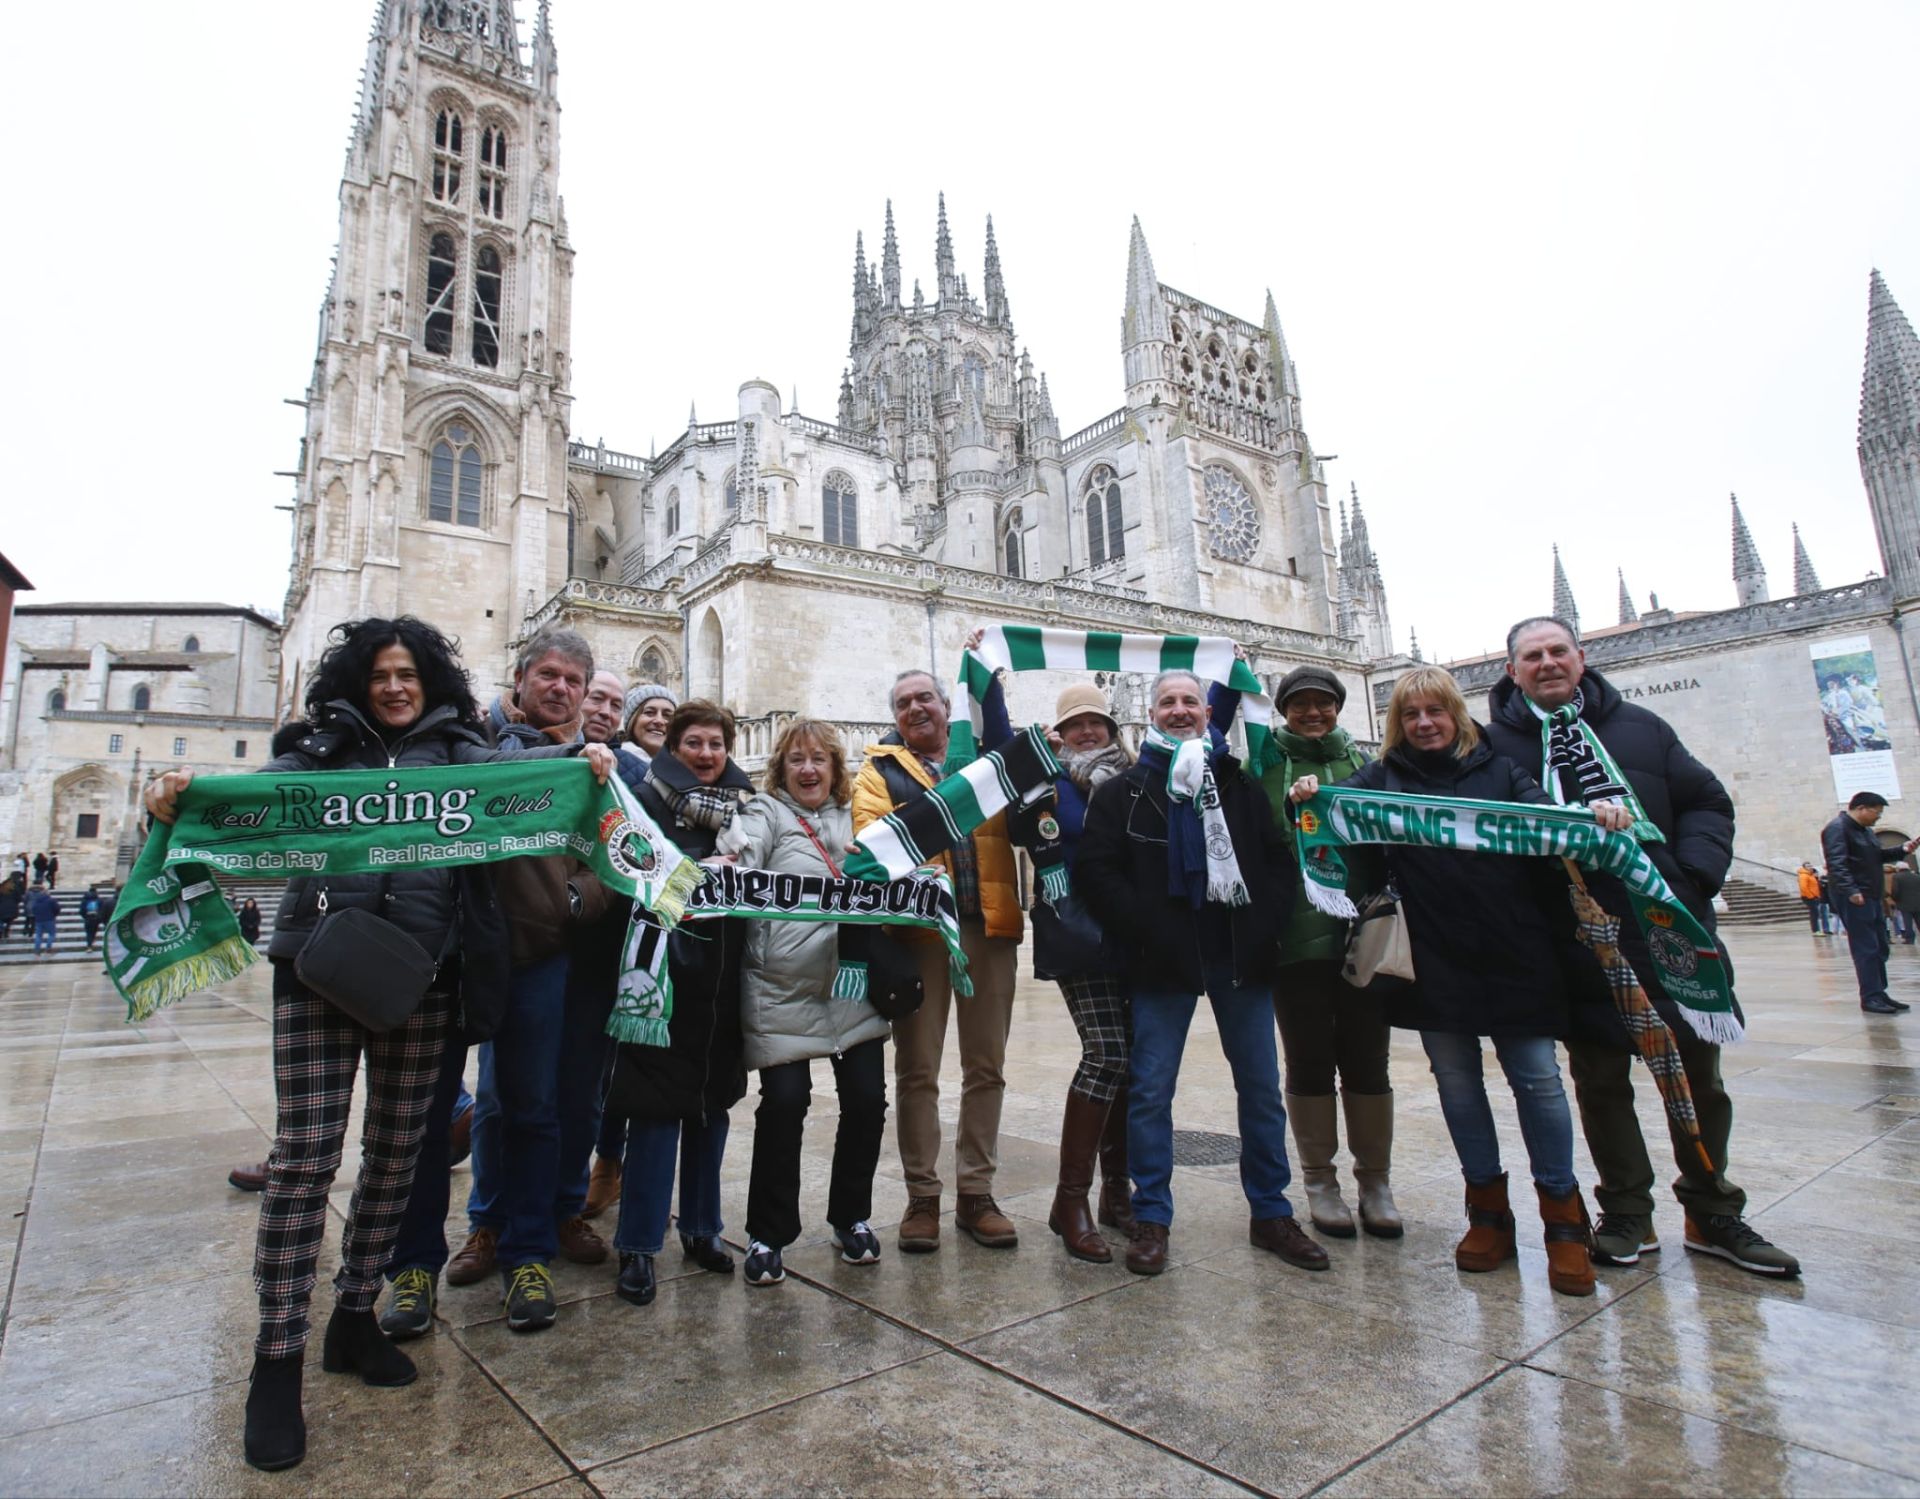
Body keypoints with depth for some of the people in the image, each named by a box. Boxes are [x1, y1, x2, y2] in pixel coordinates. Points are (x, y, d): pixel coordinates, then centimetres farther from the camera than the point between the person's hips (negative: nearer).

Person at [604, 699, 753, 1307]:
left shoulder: (745, 803, 10)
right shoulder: (651, 800, -2)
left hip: (725, 975, 5)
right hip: (665, 966, -4)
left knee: (714, 1097, 13)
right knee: (658, 1102, -1)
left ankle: (702, 1227, 28)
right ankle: (637, 1246, 14)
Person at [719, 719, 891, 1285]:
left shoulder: (852, 816, 18)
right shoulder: (765, 814, 3)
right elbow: (737, 860, -16)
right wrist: (732, 865, -38)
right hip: (783, 987, -4)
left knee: (867, 1098, 4)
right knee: (784, 1102, -5)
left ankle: (851, 1217, 28)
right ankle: (767, 1234, 16)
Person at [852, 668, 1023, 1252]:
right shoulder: (880, 769, 9)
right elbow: (870, 832, -7)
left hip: (989, 925, 2)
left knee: (986, 1067, 9)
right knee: (917, 1069, 6)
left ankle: (975, 1192, 24)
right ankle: (922, 1196, 21)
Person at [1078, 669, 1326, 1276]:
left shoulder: (1239, 785, 12)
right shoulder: (1125, 790, 4)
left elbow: (1280, 859, 9)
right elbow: (1096, 869, -5)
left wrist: (1264, 925, -6)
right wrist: (1145, 930, -12)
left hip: (1241, 955, 3)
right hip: (1163, 960, -2)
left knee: (1262, 1088, 10)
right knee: (1151, 1090, 1)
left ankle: (1271, 1214, 25)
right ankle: (1151, 1218, 15)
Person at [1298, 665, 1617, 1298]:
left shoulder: (1499, 770, 7)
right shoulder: (1383, 779, 7)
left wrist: (1594, 817, -25)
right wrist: (1309, 796, -30)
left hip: (1513, 954, -1)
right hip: (1434, 961, 1)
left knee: (1536, 1077, 3)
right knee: (1456, 1082, 10)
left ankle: (1562, 1216, 20)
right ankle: (1489, 1210, 26)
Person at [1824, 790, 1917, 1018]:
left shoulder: (1865, 831, 20)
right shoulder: (1837, 828, -13)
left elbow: (1878, 857, 27)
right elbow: (1837, 863, -23)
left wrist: (1902, 850, 12)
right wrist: (1851, 891, -32)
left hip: (1871, 896, 10)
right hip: (1853, 898, -10)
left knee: (1880, 948, 12)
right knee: (1866, 948, -8)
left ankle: (1879, 993, 20)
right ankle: (1870, 998, -4)